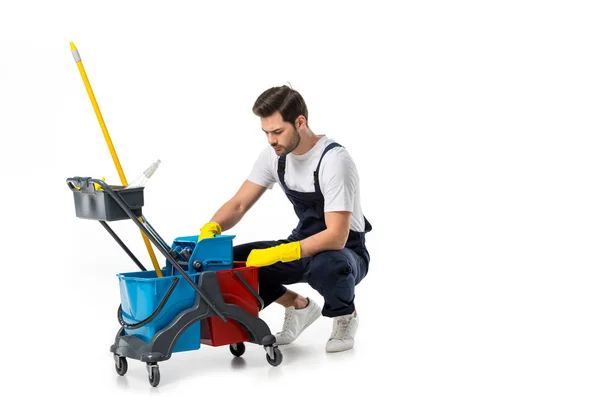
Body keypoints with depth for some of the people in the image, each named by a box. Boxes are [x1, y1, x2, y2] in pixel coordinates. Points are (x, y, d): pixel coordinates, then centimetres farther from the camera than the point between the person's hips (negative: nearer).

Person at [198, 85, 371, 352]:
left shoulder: (334, 160, -27)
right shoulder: (274, 154, -5)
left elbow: (336, 236, -33)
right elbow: (239, 204, -3)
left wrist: (276, 254, -39)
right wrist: (211, 228, -24)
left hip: (345, 251, -6)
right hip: (302, 245, 6)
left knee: (326, 267, -42)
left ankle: (346, 316, -5)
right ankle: (299, 307, 10)